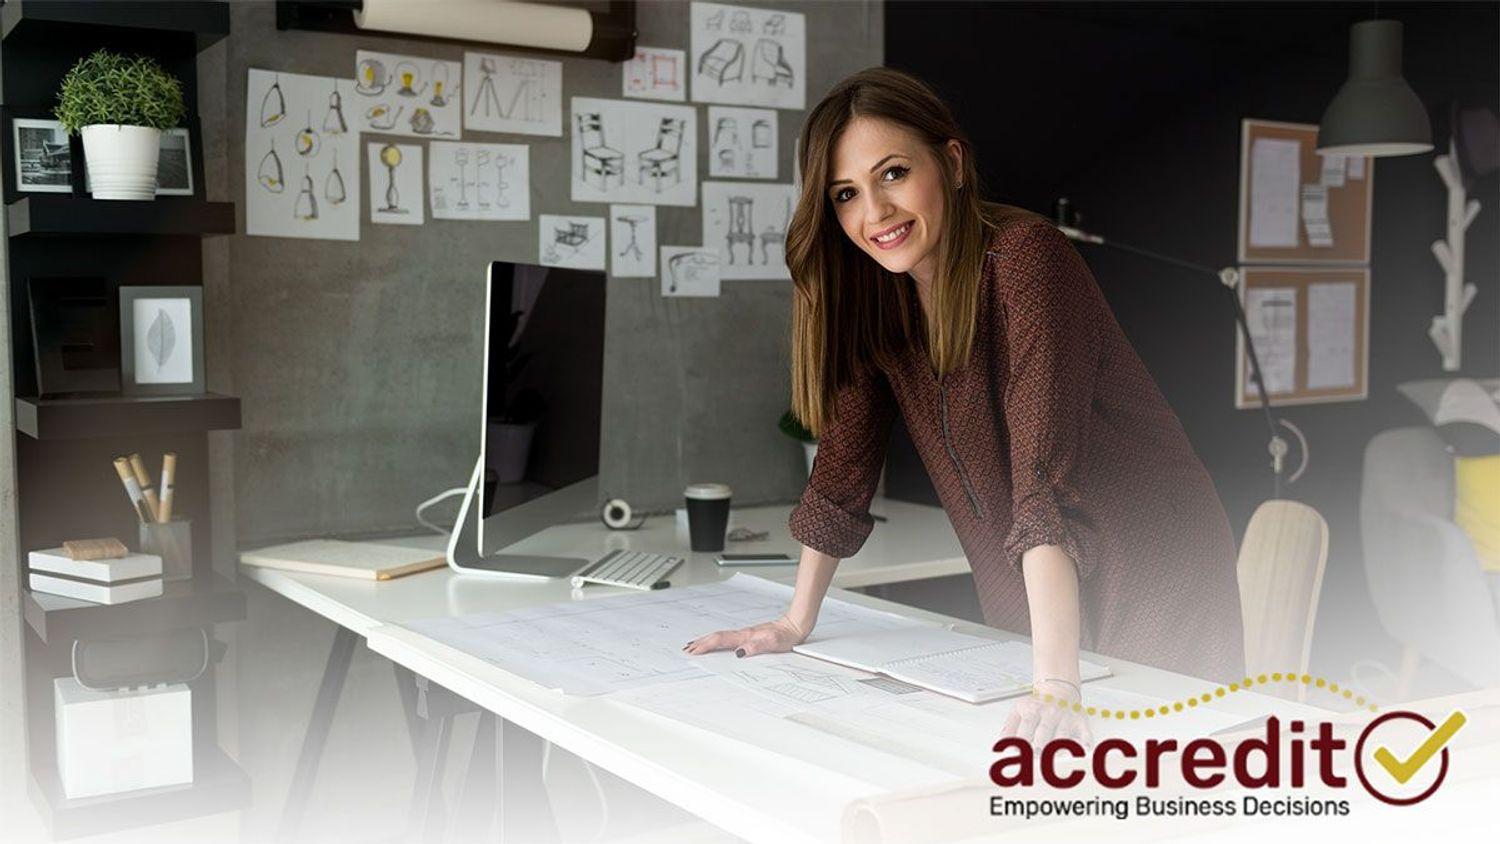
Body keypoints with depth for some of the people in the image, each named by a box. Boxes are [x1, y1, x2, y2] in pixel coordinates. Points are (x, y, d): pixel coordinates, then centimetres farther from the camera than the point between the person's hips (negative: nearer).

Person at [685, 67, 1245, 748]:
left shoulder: (1023, 259, -24)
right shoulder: (871, 290, -3)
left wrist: (1054, 685, -40)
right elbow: (844, 461, 3)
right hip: (1021, 611, 6)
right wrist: (796, 623, 2)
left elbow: (1047, 473, -34)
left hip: (1154, 595, -6)